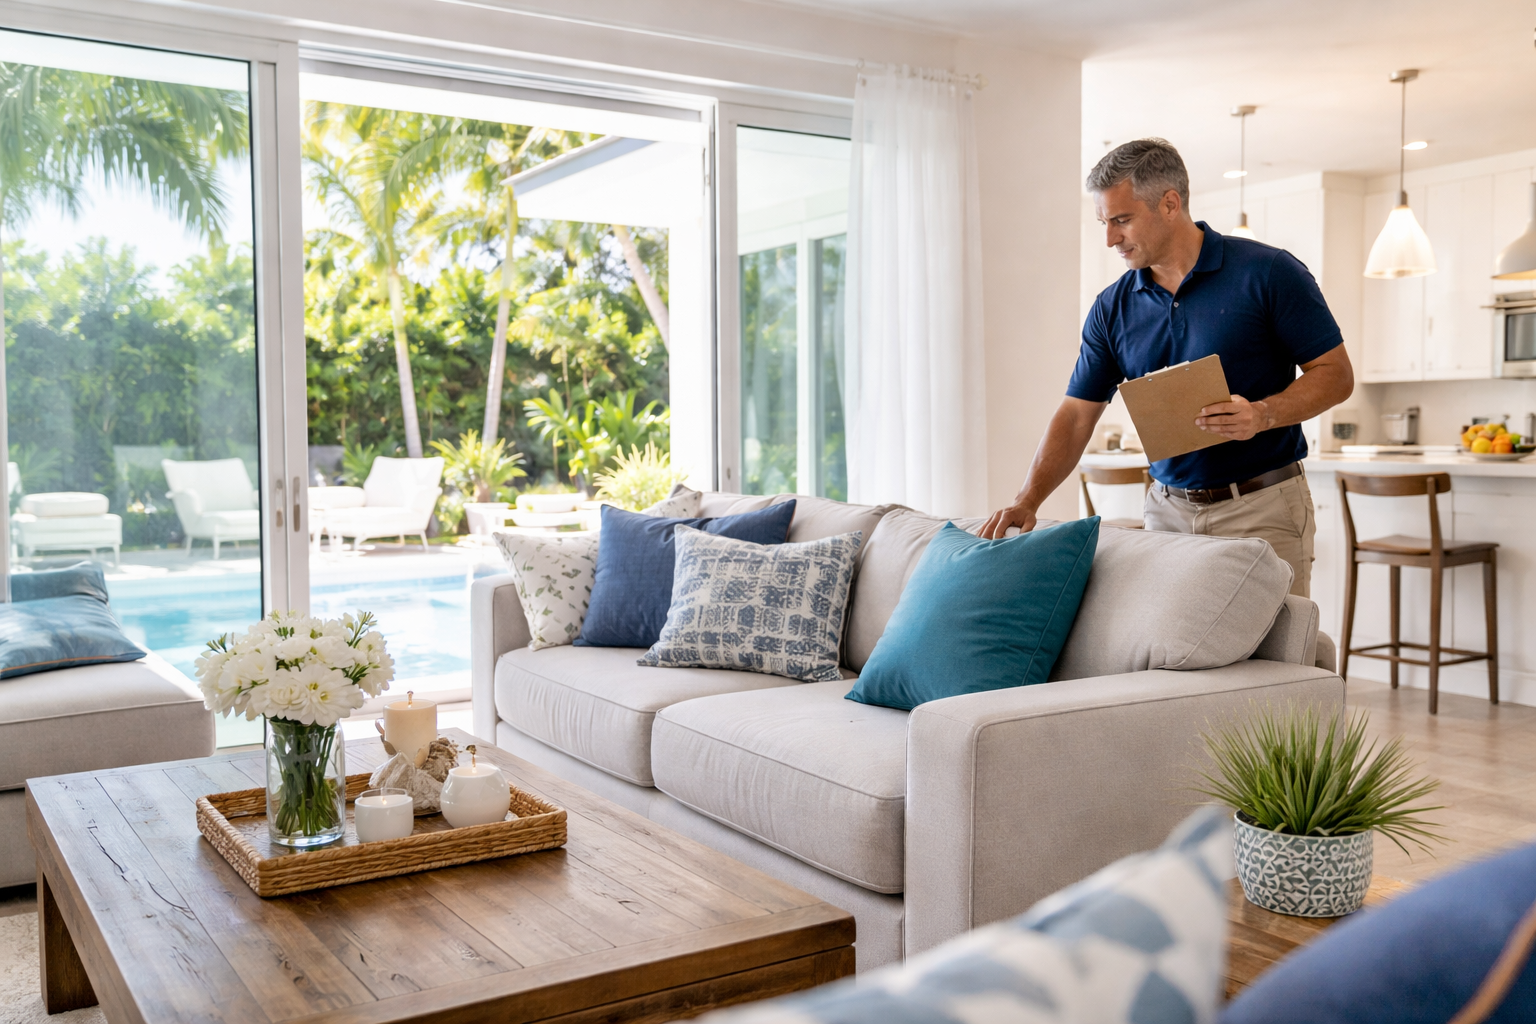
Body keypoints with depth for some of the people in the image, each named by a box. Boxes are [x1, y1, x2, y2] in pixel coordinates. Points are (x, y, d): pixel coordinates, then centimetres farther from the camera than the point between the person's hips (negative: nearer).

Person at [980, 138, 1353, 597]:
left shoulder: (1268, 273, -7)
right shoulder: (1112, 307, 5)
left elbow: (1336, 374, -3)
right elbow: (1077, 415, 3)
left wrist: (1264, 414, -22)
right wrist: (1027, 500, -10)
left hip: (1264, 510, -3)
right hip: (1167, 511, 3)